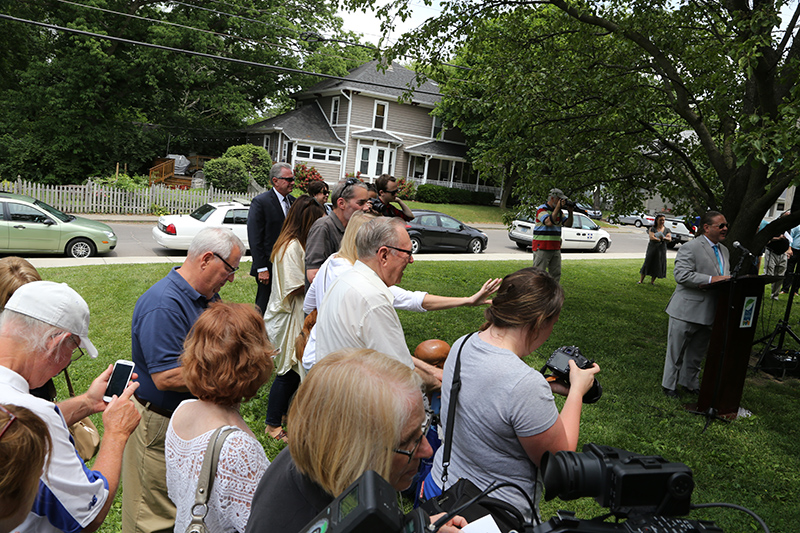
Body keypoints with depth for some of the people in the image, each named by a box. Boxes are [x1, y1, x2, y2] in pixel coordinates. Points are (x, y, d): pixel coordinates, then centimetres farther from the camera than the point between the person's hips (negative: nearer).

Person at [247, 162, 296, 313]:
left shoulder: (293, 201, 10)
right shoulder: (260, 202, -9)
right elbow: (255, 239, -12)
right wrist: (262, 268, -15)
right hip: (269, 268, -6)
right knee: (264, 308, 3)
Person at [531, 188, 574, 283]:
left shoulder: (559, 212, 15)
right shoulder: (541, 209, -8)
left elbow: (568, 224, 11)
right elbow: (549, 222, -23)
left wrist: (570, 212, -4)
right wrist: (558, 207, -20)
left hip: (556, 249, 8)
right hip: (542, 249, -7)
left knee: (556, 274, 10)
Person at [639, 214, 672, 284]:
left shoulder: (667, 230, 7)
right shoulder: (652, 229, -1)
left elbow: (669, 239, -6)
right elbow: (651, 237, -17)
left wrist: (663, 238, -24)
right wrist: (660, 239, -15)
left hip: (661, 250, 3)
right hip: (652, 249, -3)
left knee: (658, 265, 2)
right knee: (648, 263, -1)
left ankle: (652, 281, 14)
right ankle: (641, 280, 9)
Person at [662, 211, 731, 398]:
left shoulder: (724, 251, 14)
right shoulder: (690, 248, -14)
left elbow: (725, 278, 23)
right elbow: (682, 274, -24)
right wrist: (711, 279, -29)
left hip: (709, 312, 8)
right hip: (686, 311, -8)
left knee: (697, 353, 19)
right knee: (676, 351, 6)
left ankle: (690, 384, 35)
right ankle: (669, 385, 20)